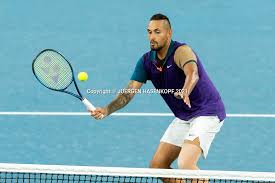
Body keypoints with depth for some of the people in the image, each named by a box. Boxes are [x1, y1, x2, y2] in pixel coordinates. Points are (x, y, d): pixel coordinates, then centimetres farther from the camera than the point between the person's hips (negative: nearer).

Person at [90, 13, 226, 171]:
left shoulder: (181, 51, -21)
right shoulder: (146, 61, 1)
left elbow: (193, 74, -42)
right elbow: (129, 91, -4)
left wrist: (186, 91, -64)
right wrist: (106, 110, -20)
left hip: (207, 112, -8)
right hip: (183, 118, 8)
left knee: (186, 164, -26)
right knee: (157, 164, 7)